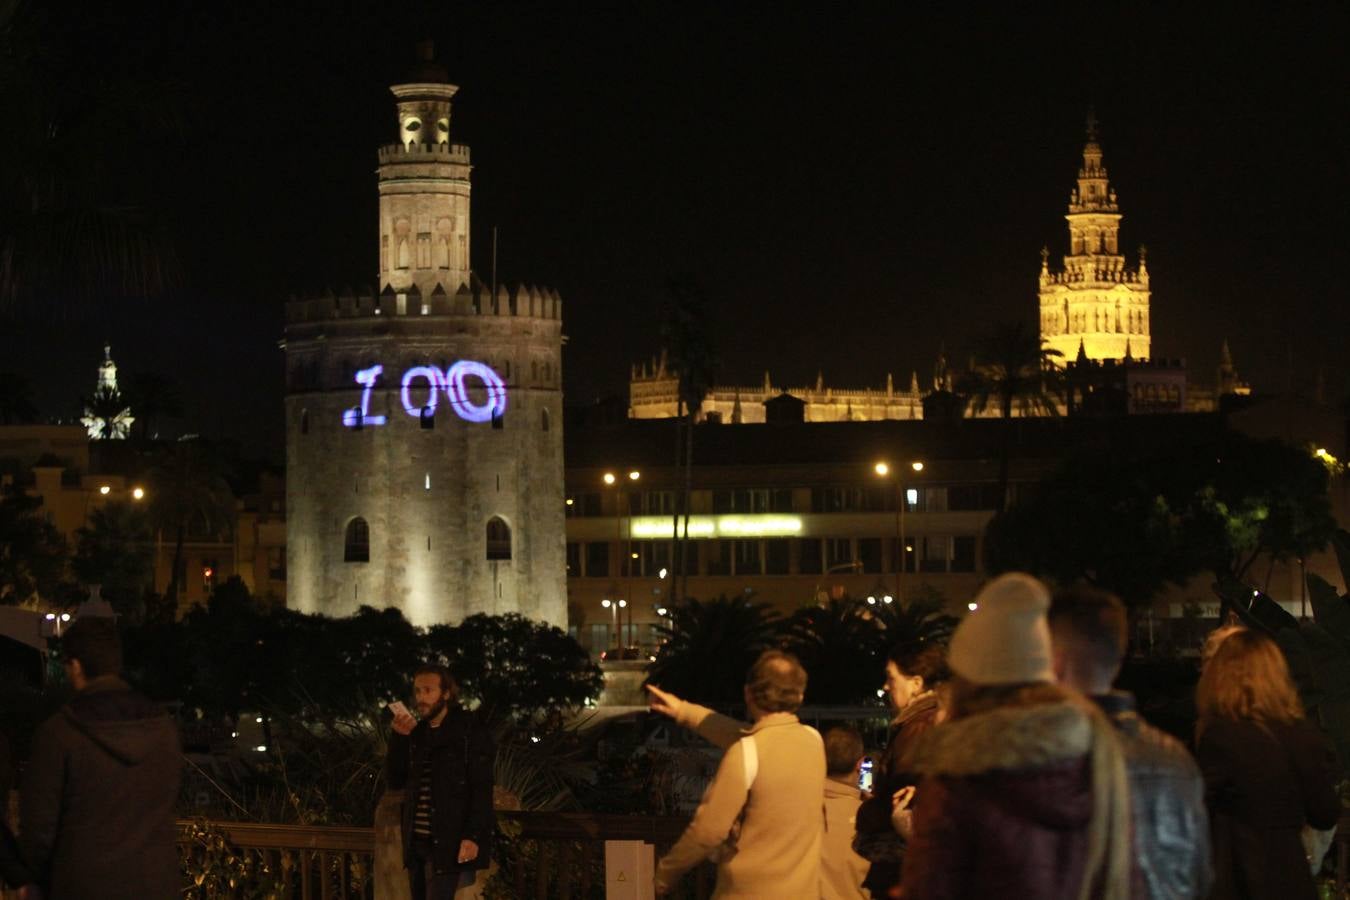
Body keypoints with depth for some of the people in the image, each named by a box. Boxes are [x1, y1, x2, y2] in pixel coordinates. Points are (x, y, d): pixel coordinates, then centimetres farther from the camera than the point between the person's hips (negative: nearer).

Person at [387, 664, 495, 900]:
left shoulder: (470, 732, -5)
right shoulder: (416, 733, 16)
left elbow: (482, 790, -10)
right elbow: (395, 781, 12)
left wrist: (473, 836, -20)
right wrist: (399, 738, -2)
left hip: (449, 843, -7)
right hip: (417, 842, 7)